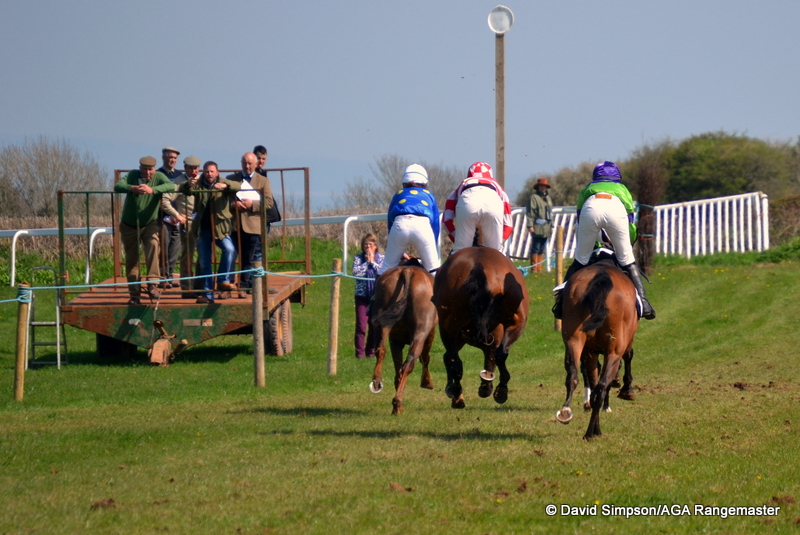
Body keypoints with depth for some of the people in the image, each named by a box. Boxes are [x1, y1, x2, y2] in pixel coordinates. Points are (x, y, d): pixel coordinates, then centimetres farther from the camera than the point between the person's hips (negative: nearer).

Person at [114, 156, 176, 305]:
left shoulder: (158, 177, -8)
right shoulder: (133, 175, -7)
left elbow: (171, 186, -28)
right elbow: (117, 186, -23)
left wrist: (152, 190, -44)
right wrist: (132, 188, -45)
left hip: (150, 224, -1)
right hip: (129, 226, 1)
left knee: (153, 244, -30)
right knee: (131, 260, 6)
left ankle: (152, 283, -32)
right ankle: (134, 295, 16)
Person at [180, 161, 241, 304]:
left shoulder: (223, 183, 3)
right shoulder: (198, 185, 6)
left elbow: (238, 186, -13)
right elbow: (183, 190, -8)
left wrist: (225, 186, -34)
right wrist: (188, 184, -32)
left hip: (220, 228, -2)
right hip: (203, 229, 2)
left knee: (230, 249, -28)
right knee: (204, 263, 4)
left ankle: (223, 280, -16)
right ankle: (207, 294, 11)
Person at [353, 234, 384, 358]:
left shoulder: (381, 258, 5)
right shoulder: (358, 258, 4)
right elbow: (356, 272, -12)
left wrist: (372, 261, -9)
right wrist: (367, 262, -9)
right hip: (362, 296, -1)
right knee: (361, 325, -8)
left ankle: (371, 351, 14)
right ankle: (359, 352, -5)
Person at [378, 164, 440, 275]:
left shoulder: (399, 194, 34)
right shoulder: (429, 195, 32)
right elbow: (436, 225, 28)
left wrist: (400, 253, 42)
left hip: (400, 224, 1)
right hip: (423, 225, -1)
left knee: (388, 267, 12)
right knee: (433, 269, 10)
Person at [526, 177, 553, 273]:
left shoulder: (548, 198, 19)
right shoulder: (534, 197, -4)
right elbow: (530, 212, -9)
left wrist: (552, 225, 20)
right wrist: (530, 225, -15)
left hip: (546, 228, 7)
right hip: (538, 227, -7)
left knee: (542, 249, 10)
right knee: (535, 248, -6)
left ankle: (539, 268, 15)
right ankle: (534, 268, -2)